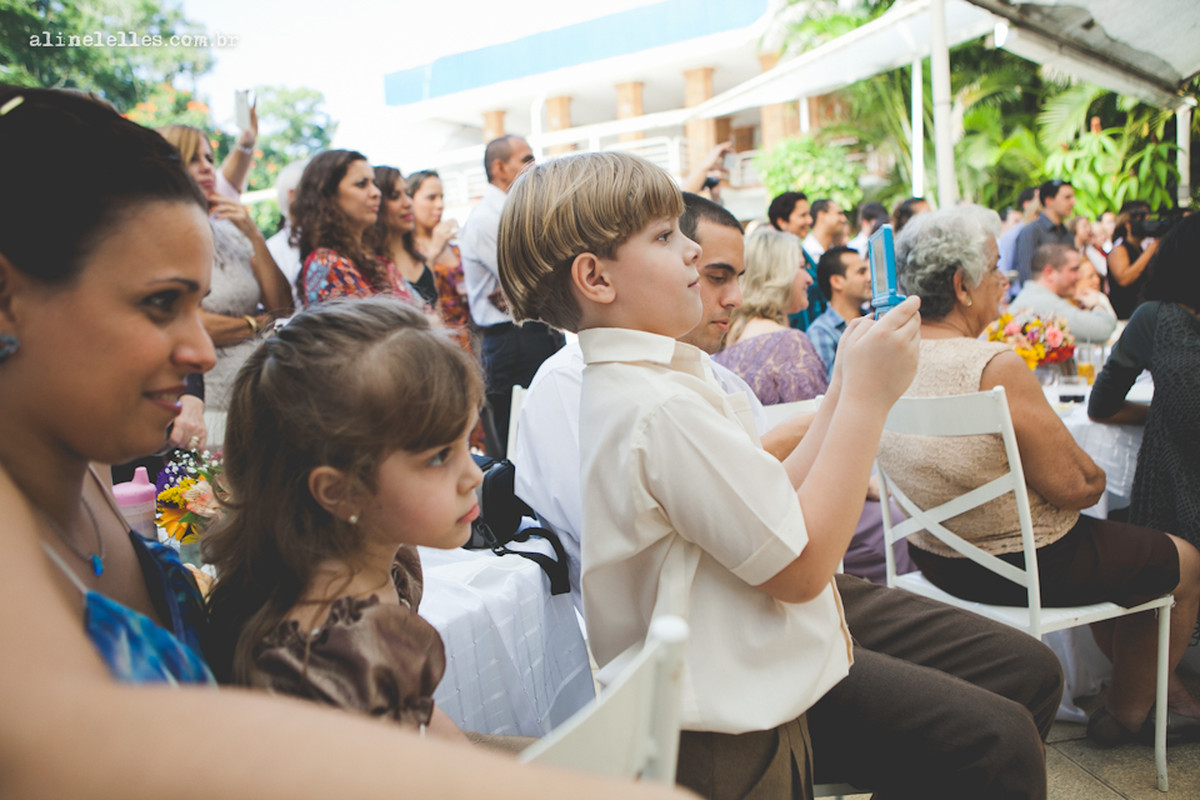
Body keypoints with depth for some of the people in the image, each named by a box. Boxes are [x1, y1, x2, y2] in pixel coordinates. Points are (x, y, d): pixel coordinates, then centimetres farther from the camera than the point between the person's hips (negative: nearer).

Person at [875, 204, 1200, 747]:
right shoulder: (996, 367, -30)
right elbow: (1073, 487, -22)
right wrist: (1095, 476, 0)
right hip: (1026, 570, -8)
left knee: (1113, 540, 33)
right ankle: (1127, 711, 35)